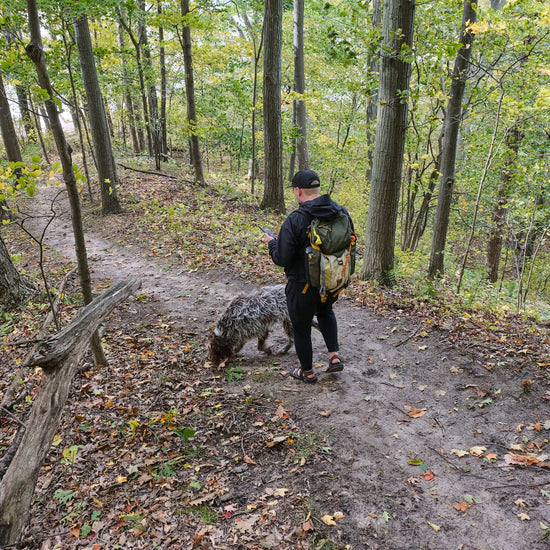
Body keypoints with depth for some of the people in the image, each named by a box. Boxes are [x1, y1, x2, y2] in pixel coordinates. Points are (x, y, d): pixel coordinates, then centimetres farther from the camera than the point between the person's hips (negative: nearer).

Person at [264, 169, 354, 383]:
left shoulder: (294, 220, -25)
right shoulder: (341, 212, -7)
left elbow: (282, 259, -21)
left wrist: (271, 242, -2)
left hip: (303, 287, -6)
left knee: (301, 329, 16)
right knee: (325, 311, 35)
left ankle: (307, 372, 34)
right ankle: (334, 356, 28)